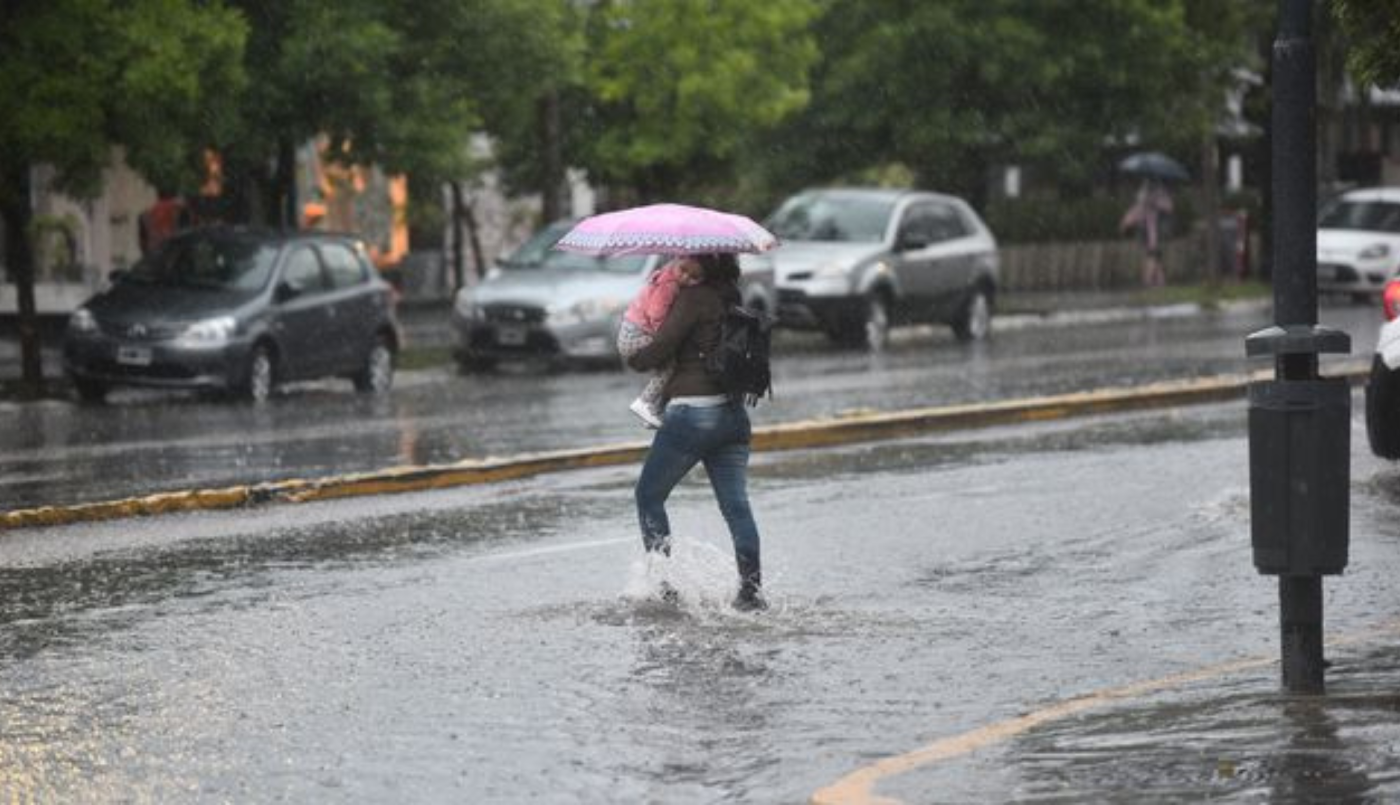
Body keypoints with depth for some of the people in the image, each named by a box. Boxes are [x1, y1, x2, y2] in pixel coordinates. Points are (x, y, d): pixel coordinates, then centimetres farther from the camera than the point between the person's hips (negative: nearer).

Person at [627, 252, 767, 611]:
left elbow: (660, 349, -15)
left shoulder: (694, 297, -11)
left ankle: (662, 582, 6)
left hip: (691, 411, -7)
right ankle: (751, 587, -5)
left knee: (649, 495, 9)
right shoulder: (731, 298, 12)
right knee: (736, 506, 2)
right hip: (734, 413, 7)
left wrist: (634, 359, 4)